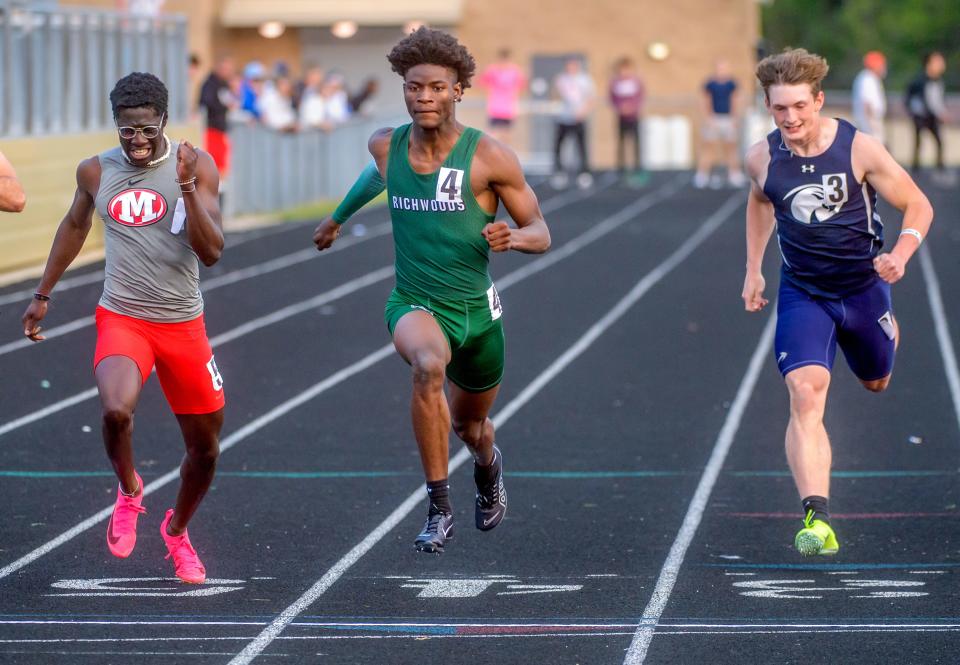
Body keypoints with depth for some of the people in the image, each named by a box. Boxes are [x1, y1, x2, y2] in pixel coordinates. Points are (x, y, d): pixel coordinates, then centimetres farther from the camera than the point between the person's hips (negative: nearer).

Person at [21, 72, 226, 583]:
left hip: (183, 325, 1)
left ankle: (177, 530, 40)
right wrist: (43, 293, 26)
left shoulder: (196, 166, -7)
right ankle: (129, 492, 2)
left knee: (205, 448, 10)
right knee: (116, 411, -31)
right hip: (121, 320, -1)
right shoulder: (95, 172, 0)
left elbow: (211, 252, -15)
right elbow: (75, 225, 21)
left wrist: (187, 188, -27)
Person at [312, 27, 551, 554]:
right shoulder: (386, 145, -4)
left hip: (477, 309, 0)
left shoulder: (489, 156, -13)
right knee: (428, 365, -36)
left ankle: (487, 464, 62)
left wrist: (513, 237, -29)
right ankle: (439, 509, -28)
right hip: (415, 305, 0)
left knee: (468, 423, 20)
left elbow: (541, 234, -7)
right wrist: (338, 216, 36)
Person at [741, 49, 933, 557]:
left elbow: (917, 205, -8)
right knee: (805, 397, -20)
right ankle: (816, 518, -29)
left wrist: (900, 256, -25)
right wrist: (753, 269, 13)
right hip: (802, 294, 0)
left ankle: (887, 331, 63)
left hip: (863, 286, 0)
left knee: (876, 381, 24)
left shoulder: (859, 149, -17)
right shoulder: (761, 158, -9)